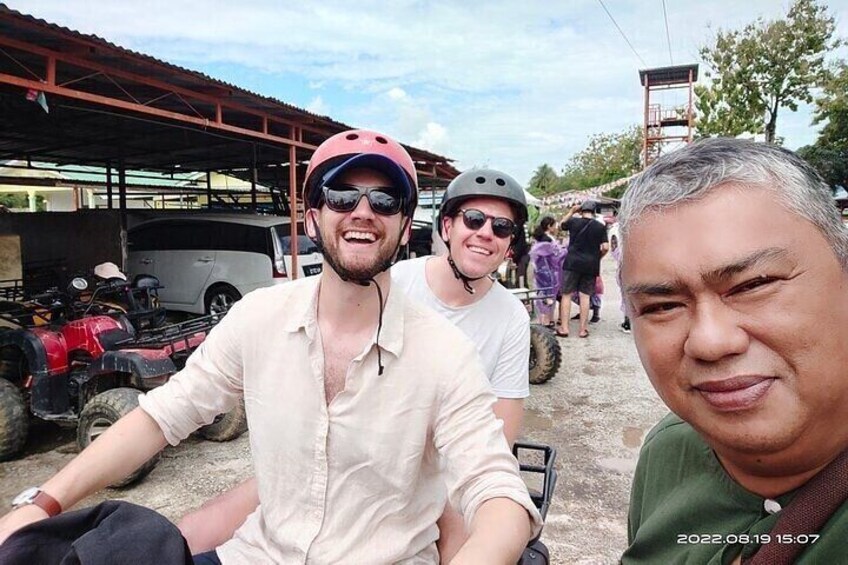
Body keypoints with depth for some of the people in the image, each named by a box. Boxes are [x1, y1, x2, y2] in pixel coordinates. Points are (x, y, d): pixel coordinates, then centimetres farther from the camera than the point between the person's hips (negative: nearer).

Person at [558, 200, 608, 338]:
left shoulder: (574, 222, -1)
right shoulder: (600, 227, 1)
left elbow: (562, 224, 21)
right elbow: (605, 247, -4)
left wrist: (571, 211, 26)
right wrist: (597, 257, 12)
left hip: (572, 263, -1)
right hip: (591, 265, 1)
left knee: (566, 294, 4)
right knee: (585, 296, 5)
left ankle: (564, 328, 4)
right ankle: (583, 329, 9)